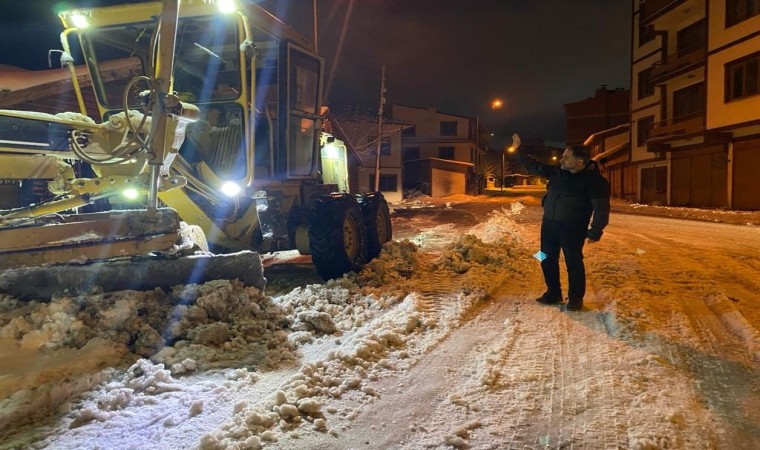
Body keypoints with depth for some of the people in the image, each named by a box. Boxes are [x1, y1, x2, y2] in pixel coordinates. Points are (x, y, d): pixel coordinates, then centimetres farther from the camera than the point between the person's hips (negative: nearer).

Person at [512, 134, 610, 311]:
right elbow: (534, 166, 14)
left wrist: (595, 231, -21)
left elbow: (601, 207, -15)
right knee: (548, 260, 11)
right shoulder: (557, 172, 5)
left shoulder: (593, 180, -13)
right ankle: (553, 293, 25)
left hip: (572, 227, -6)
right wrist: (519, 150, 10)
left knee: (573, 262, -1)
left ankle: (575, 298, 13)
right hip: (549, 223, 6)